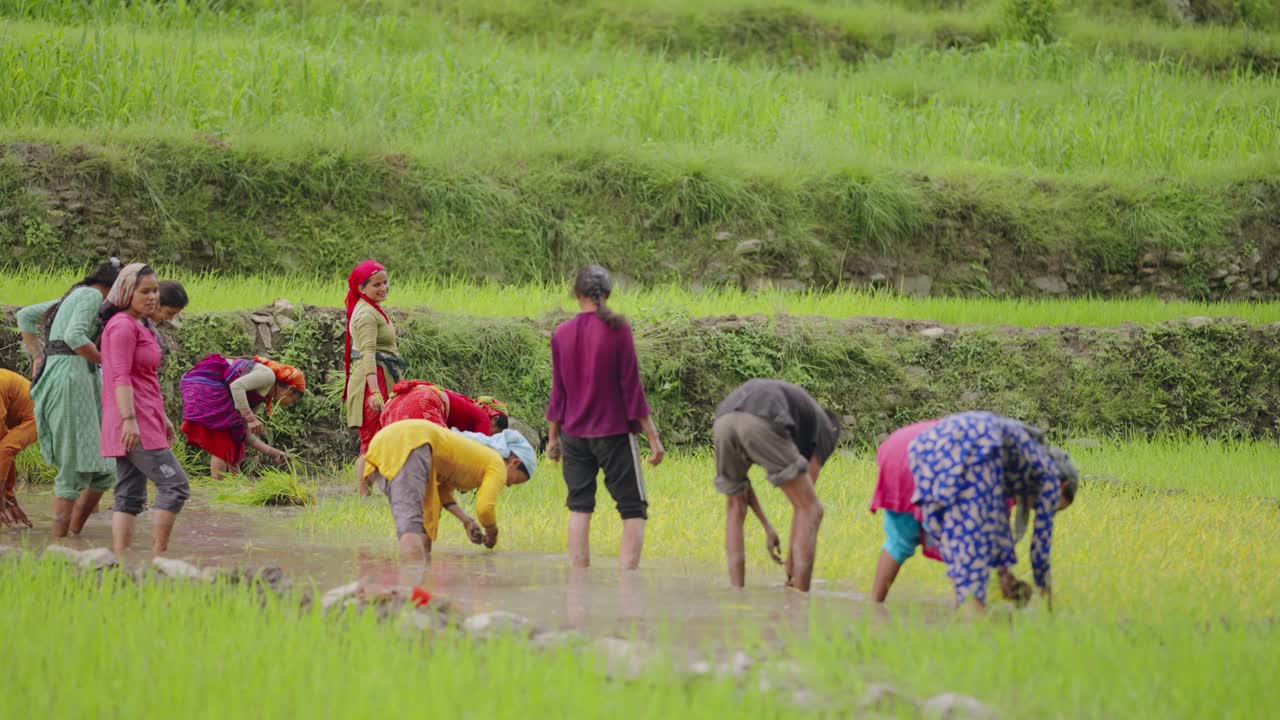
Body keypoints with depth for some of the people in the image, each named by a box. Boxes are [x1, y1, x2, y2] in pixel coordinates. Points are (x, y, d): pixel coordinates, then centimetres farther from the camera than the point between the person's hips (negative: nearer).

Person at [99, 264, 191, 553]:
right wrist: (130, 420, -25)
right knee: (175, 486, -11)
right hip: (136, 425, -10)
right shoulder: (123, 326, -11)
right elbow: (121, 377, -19)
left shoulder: (139, 326, 20)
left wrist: (162, 417, 28)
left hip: (140, 422, 10)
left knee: (130, 496, 6)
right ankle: (158, 558, -13)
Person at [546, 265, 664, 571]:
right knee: (633, 511, 1)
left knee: (580, 508, 9)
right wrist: (652, 435, -5)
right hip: (614, 432, -4)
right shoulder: (617, 328, -9)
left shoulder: (561, 334, 2)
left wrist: (553, 436, 17)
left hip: (574, 436, 4)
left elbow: (558, 390, 7)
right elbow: (631, 385, -9)